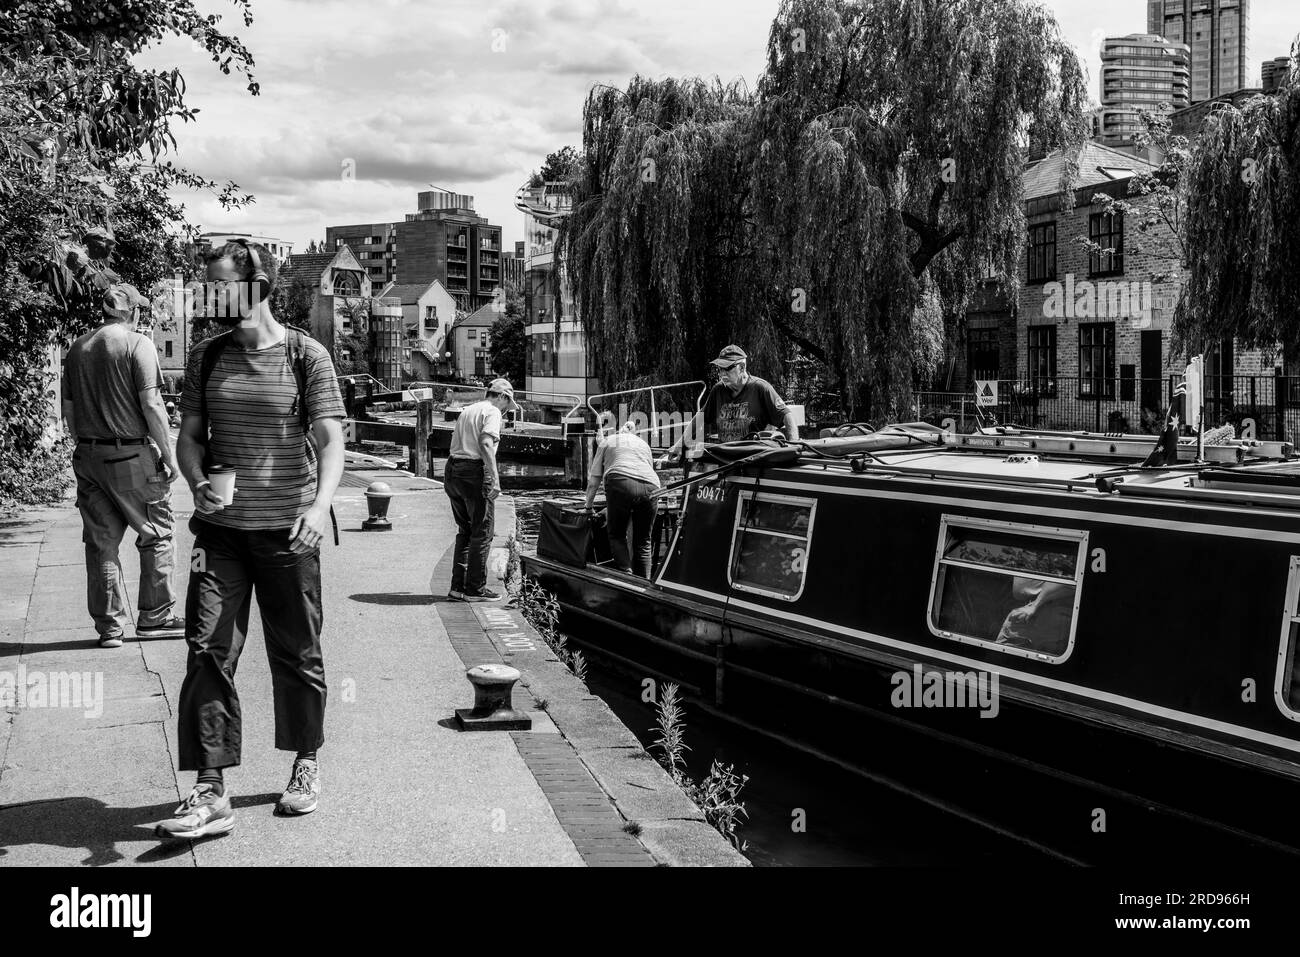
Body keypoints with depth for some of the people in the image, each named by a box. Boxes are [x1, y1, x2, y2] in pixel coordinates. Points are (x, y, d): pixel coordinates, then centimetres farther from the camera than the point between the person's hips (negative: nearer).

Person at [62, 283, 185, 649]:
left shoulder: (78, 348, 9)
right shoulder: (138, 344, -9)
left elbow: (68, 409, 12)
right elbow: (151, 405, -14)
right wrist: (168, 454, -8)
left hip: (88, 456, 6)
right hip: (132, 454, -6)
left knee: (101, 543, 8)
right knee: (156, 536, 8)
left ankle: (109, 627, 12)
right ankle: (153, 617, 13)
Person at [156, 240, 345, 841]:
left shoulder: (306, 356, -4)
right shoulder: (206, 358, 7)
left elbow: (331, 438, -8)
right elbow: (189, 435, 12)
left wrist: (320, 504, -25)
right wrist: (198, 484, -9)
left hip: (287, 531, -3)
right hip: (220, 529, 3)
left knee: (296, 654, 9)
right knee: (208, 650, -6)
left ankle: (306, 766, 29)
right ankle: (210, 792, -2)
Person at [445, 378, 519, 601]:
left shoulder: (467, 410, 21)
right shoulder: (492, 412, -5)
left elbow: (456, 444, 19)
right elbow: (485, 443, -19)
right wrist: (495, 478, -22)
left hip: (452, 470, 8)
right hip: (474, 472, -8)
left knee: (465, 531, 16)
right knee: (482, 533, 0)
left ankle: (458, 586, 15)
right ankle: (475, 589, 2)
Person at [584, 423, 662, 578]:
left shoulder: (607, 442, 28)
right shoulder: (644, 444, 37)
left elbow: (593, 482, 24)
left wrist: (588, 506, 38)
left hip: (621, 485, -3)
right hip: (650, 487, 3)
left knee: (617, 536, 11)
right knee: (643, 543, 12)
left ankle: (626, 573, -10)